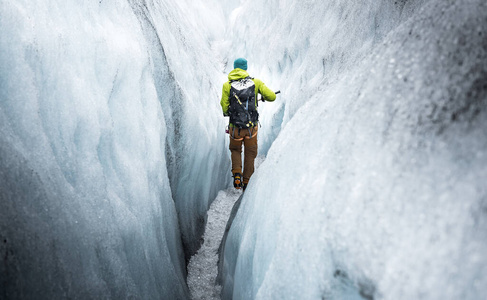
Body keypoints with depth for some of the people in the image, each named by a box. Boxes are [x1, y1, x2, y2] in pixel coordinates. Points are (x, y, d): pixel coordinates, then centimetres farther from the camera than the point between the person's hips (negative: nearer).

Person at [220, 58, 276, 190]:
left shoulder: (227, 85, -4)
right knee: (250, 153, 19)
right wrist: (264, 97, 19)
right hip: (252, 126, 0)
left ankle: (237, 175, 6)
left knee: (235, 150, 26)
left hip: (235, 127, 0)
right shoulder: (255, 82, -2)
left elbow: (224, 108, -4)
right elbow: (272, 97, -4)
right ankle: (247, 183, 24)